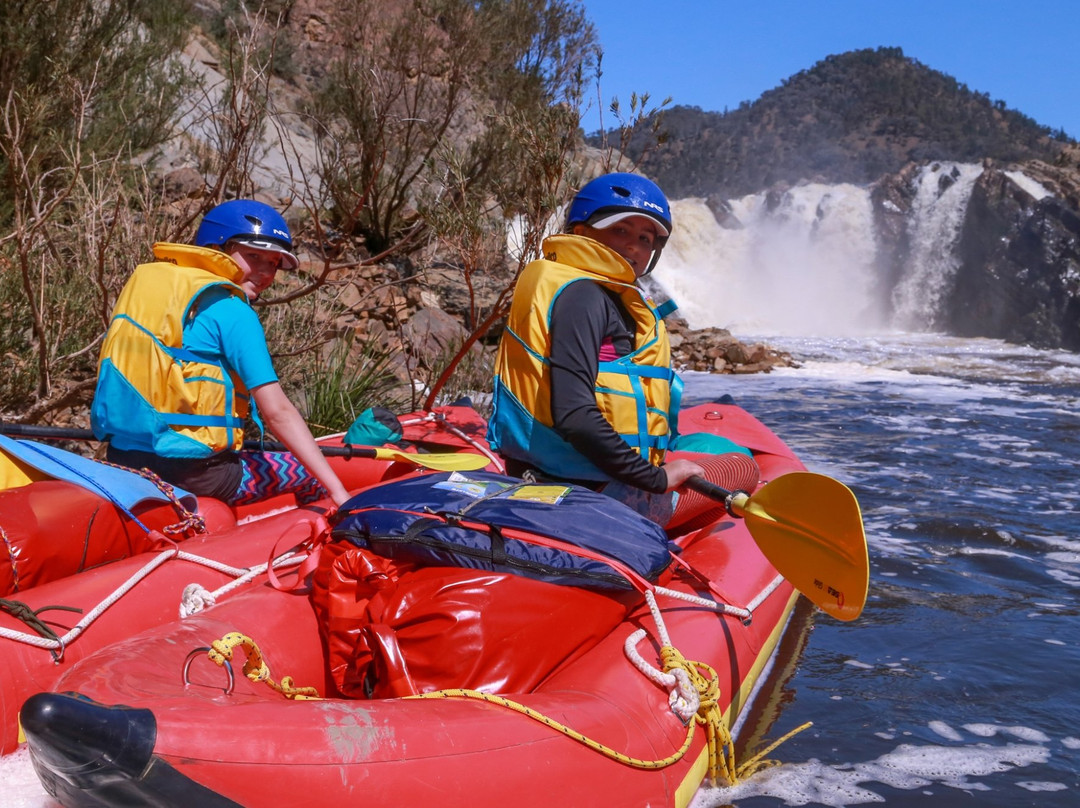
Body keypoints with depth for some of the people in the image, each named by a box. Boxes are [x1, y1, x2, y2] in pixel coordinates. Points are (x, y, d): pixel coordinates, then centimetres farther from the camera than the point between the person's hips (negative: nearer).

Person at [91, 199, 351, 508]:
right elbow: (277, 411, -16)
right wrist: (339, 493, -16)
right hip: (190, 474, -8)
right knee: (312, 474, 9)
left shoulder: (141, 282, 10)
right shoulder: (230, 312, -11)